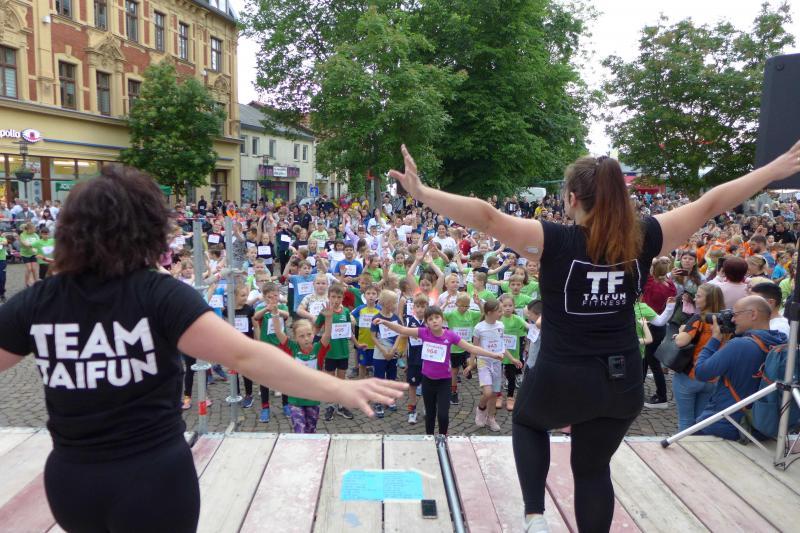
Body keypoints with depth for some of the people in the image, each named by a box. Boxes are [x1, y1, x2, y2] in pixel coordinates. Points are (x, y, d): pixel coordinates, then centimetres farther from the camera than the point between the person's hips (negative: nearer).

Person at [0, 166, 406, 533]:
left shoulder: (34, 303, -7)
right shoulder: (159, 294, -19)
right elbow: (244, 356, -30)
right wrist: (338, 390, -32)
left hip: (69, 480, 4)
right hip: (154, 476, -3)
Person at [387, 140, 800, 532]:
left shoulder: (555, 241, -17)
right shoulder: (642, 239, -6)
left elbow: (485, 216, -26)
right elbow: (710, 204, 4)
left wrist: (420, 192, -23)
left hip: (562, 380, -3)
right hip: (623, 381, 4)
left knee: (527, 421, 30)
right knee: (592, 467, 23)